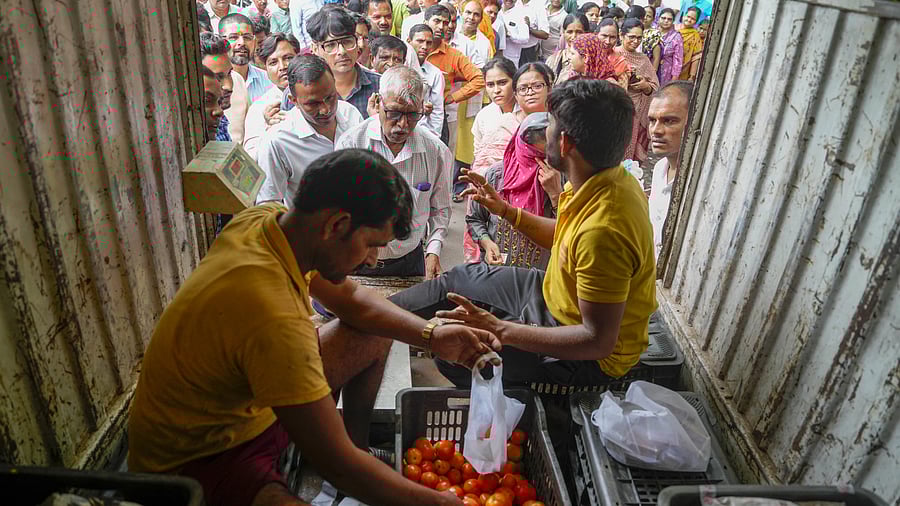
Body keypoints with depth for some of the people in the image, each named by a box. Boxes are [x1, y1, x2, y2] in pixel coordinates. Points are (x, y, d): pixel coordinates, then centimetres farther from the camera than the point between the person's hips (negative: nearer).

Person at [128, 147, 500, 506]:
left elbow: (348, 297, 4)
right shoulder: (272, 314, -38)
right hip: (195, 462, -8)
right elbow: (336, 465, -29)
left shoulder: (267, 220, -12)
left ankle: (357, 443, 23)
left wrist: (431, 336, -9)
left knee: (376, 334, 7)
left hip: (250, 404, 9)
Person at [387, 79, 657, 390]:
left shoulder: (604, 230, -38)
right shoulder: (605, 181, -7)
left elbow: (599, 340, -32)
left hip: (584, 355, -9)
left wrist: (498, 330, -32)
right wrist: (505, 211, 6)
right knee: (461, 278, 14)